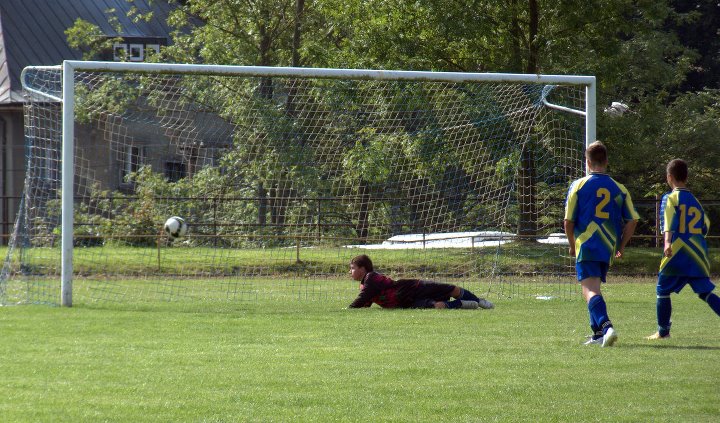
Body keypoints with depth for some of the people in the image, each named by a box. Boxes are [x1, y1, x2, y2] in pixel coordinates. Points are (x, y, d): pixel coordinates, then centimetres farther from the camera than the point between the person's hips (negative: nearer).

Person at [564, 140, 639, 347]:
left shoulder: (578, 185, -2)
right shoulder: (619, 189, 7)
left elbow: (568, 221, -2)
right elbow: (632, 221, 5)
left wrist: (572, 245, 14)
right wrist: (621, 246, 16)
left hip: (586, 246, -5)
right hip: (608, 248, 5)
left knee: (590, 290, -12)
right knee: (595, 289, 21)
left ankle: (606, 326, -34)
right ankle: (598, 334, 20)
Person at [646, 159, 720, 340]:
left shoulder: (670, 198, -2)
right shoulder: (695, 201, 16)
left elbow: (670, 219, -19)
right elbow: (705, 226, 18)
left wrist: (667, 241, -31)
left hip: (677, 253, -5)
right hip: (698, 255, 5)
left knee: (663, 290, 8)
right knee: (705, 292, 5)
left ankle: (663, 331, 12)